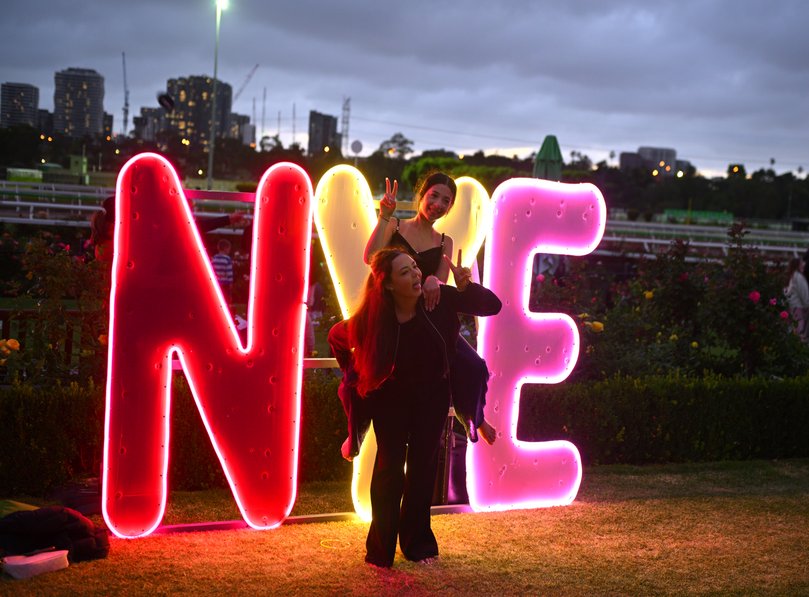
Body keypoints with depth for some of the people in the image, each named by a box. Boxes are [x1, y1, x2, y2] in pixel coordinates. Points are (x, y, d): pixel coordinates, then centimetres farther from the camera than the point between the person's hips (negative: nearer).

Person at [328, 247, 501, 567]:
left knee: (423, 466, 8)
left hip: (432, 394, 2)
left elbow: (492, 305, -22)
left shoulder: (439, 299, -23)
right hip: (391, 398, -2)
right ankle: (380, 550, 9)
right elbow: (337, 338, -7)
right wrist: (357, 375, -4)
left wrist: (466, 287, -39)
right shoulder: (371, 317, -26)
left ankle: (418, 542, 22)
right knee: (390, 467, -3)